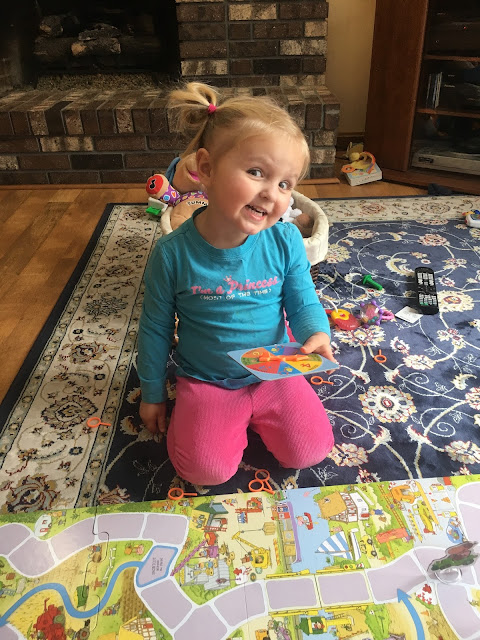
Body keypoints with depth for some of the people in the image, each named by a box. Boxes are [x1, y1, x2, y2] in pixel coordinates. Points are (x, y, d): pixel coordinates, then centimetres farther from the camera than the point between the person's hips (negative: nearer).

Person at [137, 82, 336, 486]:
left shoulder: (285, 241, -15)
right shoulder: (173, 253, -18)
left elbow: (304, 304, -3)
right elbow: (156, 327, -5)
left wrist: (317, 334, -28)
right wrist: (153, 394, 6)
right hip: (204, 381, -1)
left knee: (310, 452, -5)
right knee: (206, 470, -15)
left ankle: (252, 414, 20)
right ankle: (230, 419, 16)